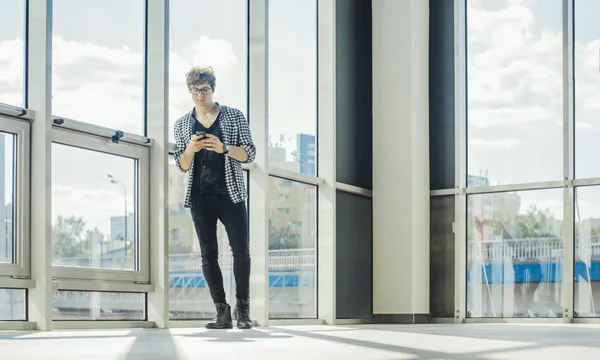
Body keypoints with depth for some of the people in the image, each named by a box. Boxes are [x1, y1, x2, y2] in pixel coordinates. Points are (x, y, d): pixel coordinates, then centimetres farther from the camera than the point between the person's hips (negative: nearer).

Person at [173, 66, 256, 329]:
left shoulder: (234, 117, 4)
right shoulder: (182, 124, 10)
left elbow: (250, 154, 0)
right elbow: (181, 165, 9)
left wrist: (224, 148, -18)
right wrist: (190, 149, -13)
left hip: (231, 194, -2)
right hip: (200, 197, 2)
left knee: (241, 250, -6)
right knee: (208, 254, 1)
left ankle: (242, 309, 2)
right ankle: (222, 312, 4)